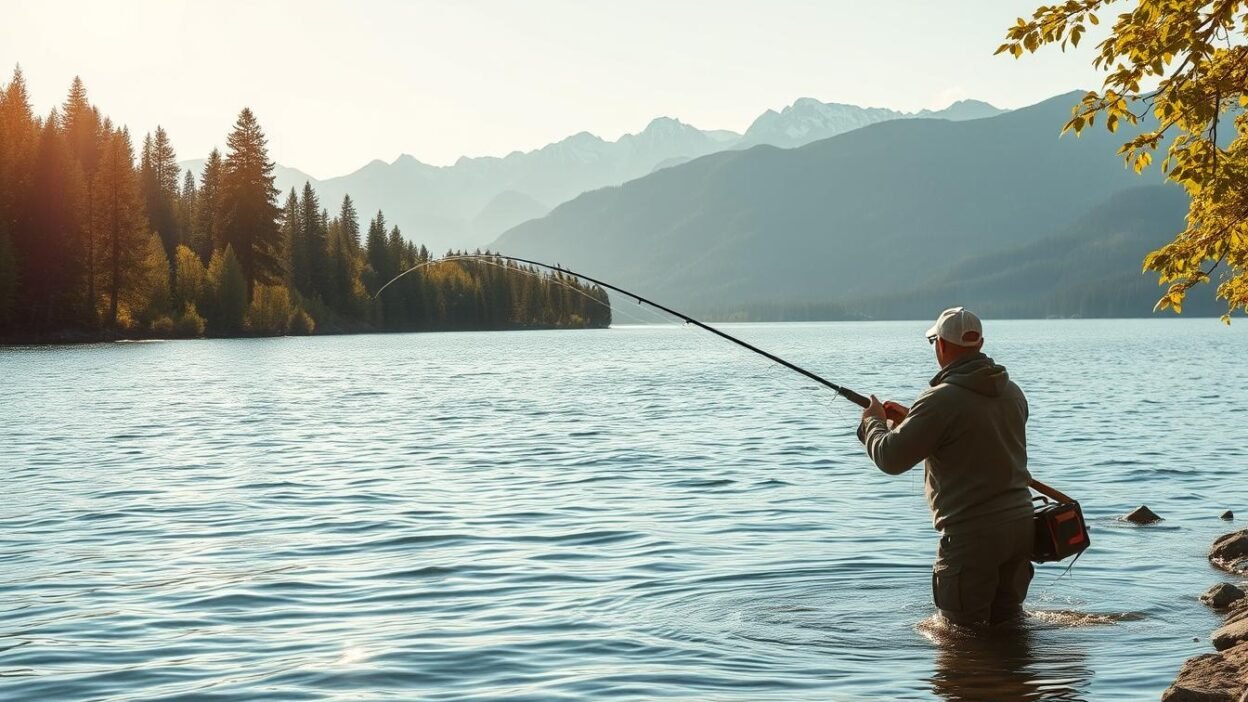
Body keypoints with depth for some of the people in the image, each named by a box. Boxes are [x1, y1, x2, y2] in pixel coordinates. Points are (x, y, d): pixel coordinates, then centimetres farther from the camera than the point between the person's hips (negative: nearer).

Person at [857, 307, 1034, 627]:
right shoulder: (1012, 392, 9)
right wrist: (910, 419, 26)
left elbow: (891, 458, -14)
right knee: (1008, 619, 19)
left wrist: (873, 422, 7)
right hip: (1020, 523, 7)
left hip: (971, 532, -7)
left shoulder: (941, 400, -17)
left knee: (963, 631, 3)